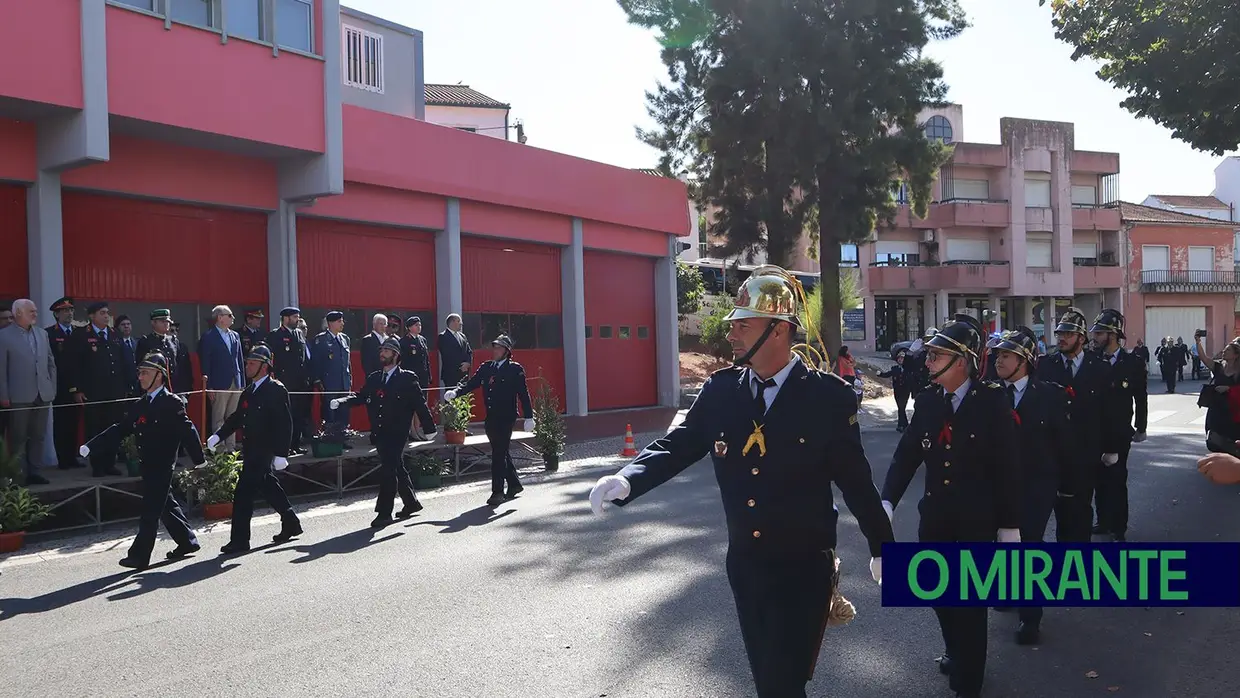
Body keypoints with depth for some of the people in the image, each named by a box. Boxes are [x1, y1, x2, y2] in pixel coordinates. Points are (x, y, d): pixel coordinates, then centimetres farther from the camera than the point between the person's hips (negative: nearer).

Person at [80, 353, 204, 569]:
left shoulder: (173, 403, -12)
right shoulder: (139, 405, 11)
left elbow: (188, 431, -14)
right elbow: (120, 430, 11)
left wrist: (199, 459, -14)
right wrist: (91, 446, 3)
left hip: (162, 466, -8)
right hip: (148, 465, 8)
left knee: (150, 510, -4)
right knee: (165, 505, 16)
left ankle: (139, 556, 2)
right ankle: (187, 541, 29)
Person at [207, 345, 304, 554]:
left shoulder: (276, 390, -13)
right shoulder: (248, 392, 13)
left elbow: (284, 424, -16)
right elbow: (237, 418, 14)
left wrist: (281, 454, -20)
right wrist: (218, 435, -1)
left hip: (264, 451, -9)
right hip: (252, 450, 9)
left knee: (243, 494, -8)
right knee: (268, 488, 18)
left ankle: (240, 540, 0)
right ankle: (291, 524, 33)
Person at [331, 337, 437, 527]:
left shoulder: (407, 378, -5)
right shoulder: (373, 378, 12)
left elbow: (420, 404, -6)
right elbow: (360, 397, 8)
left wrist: (429, 428, -7)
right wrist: (340, 402, -9)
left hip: (397, 433, -6)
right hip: (379, 433, 6)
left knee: (388, 470, -10)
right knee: (397, 468, 16)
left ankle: (384, 512, -3)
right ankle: (411, 503, 32)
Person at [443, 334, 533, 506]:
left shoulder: (515, 369, -4)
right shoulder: (486, 368, 11)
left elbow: (523, 394, -6)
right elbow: (471, 384, 4)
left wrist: (528, 417, -9)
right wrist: (455, 392, -14)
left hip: (506, 418, -6)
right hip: (491, 418, 6)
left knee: (499, 453, -8)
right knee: (501, 452, 15)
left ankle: (497, 492, -3)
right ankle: (514, 484, 31)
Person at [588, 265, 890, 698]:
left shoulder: (829, 396, -12)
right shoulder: (719, 390, -2)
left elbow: (854, 477, -5)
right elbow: (679, 444, -4)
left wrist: (881, 547, 5)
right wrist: (627, 479, -22)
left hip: (804, 569, -4)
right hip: (743, 565, 5)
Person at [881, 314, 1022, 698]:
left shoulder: (992, 402, -12)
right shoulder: (927, 401, 0)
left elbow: (1008, 467, -10)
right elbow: (907, 454, -3)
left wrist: (1009, 525, -9)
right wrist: (887, 502, -14)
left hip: (977, 521, -5)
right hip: (935, 517, 5)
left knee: (969, 599, 4)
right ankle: (957, 653, 45)